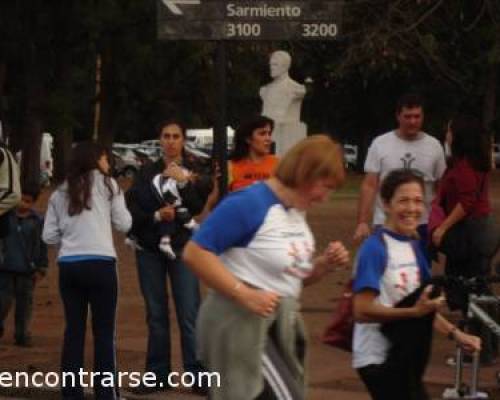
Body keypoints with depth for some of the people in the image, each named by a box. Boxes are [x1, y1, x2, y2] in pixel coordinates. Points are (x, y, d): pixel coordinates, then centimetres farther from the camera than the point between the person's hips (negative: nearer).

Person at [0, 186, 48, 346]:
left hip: (26, 270, 0)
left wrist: (41, 268, 1)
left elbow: (42, 246, 4)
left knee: (24, 303, 4)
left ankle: (22, 335, 12)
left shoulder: (37, 220, 0)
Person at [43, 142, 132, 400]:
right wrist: (118, 198, 23)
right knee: (104, 330, 1)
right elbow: (123, 224, 7)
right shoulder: (106, 184, 6)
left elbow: (49, 236, 10)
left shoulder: (60, 193, 15)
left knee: (74, 329, 8)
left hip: (68, 265, 4)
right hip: (100, 263, -4)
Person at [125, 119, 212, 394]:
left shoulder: (194, 171, 7)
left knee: (189, 314, -9)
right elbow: (132, 210, 1)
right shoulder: (147, 173, 9)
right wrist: (156, 216, -15)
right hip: (150, 249, 2)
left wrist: (183, 183, -19)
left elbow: (197, 207, -6)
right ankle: (158, 375, 8)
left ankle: (197, 375, -8)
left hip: (182, 247, -2)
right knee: (156, 314, 4)